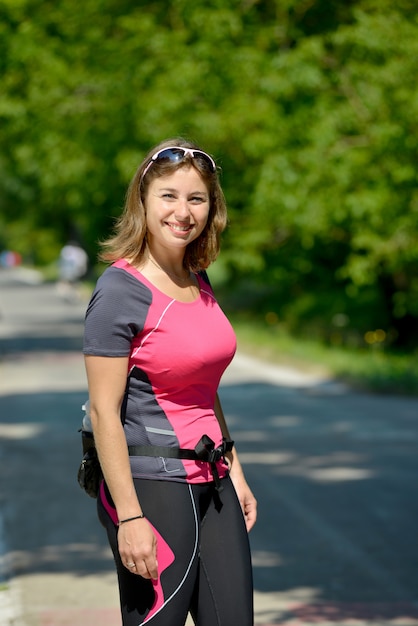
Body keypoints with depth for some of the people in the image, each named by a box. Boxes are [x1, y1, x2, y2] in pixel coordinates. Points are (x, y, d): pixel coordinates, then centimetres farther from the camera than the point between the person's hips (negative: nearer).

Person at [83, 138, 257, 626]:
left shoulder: (198, 283, 11)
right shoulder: (121, 290, -12)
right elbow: (104, 411, -15)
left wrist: (234, 473, 19)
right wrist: (130, 517, -19)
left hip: (210, 484, 8)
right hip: (151, 483, -8)